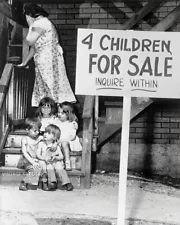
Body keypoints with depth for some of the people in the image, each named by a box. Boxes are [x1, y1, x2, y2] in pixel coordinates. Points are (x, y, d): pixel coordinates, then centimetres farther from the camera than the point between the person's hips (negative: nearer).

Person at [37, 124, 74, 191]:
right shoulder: (41, 144, 7)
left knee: (59, 169, -26)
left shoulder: (56, 146, 8)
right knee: (49, 168, -32)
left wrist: (56, 157, -16)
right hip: (45, 163, -1)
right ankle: (52, 182, -38)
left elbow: (61, 157, 5)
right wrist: (45, 158, -18)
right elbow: (38, 155, -1)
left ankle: (65, 183, -29)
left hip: (55, 162, 1)